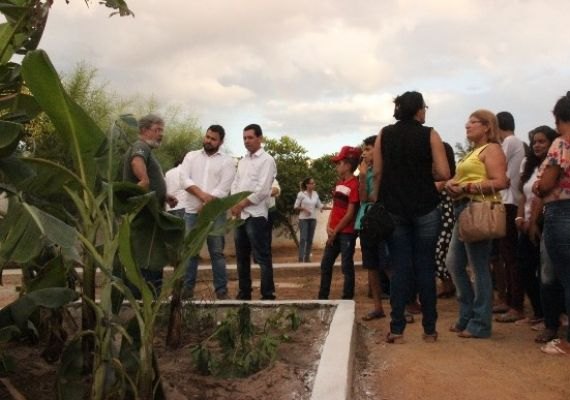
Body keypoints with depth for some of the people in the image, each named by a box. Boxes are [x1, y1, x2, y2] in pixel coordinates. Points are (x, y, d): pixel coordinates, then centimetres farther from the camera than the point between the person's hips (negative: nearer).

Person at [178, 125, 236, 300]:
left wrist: (206, 206, -13)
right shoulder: (191, 156, 11)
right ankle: (187, 288, 13)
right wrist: (201, 194, -16)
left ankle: (221, 290, 6)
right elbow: (184, 179, -3)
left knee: (217, 252, 1)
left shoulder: (227, 161, 3)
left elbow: (223, 189, -7)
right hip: (192, 211, 2)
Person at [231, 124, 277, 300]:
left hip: (256, 215, -8)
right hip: (239, 215, 8)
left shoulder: (267, 160, -5)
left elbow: (262, 190, -14)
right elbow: (235, 184, 14)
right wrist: (234, 205, -4)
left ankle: (268, 295, 0)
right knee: (242, 257, 12)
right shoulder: (242, 161, 18)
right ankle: (244, 293, 22)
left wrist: (242, 204, -10)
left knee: (262, 257, -5)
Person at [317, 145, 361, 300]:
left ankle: (347, 299, 8)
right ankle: (322, 297, 21)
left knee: (346, 266, -1)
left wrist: (335, 231, -10)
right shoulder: (339, 183, 13)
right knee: (325, 264, 11)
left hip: (347, 233, -9)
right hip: (334, 232, 9)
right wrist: (329, 227, 0)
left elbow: (350, 214, -15)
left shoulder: (354, 185, -14)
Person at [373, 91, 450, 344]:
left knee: (399, 268, 4)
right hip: (425, 208, -2)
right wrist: (426, 174, 12)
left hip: (393, 208, 2)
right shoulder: (429, 135, -2)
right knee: (425, 267, 5)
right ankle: (429, 330, 12)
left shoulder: (384, 134, 5)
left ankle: (397, 330, 2)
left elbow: (377, 172, 2)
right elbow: (444, 173, -8)